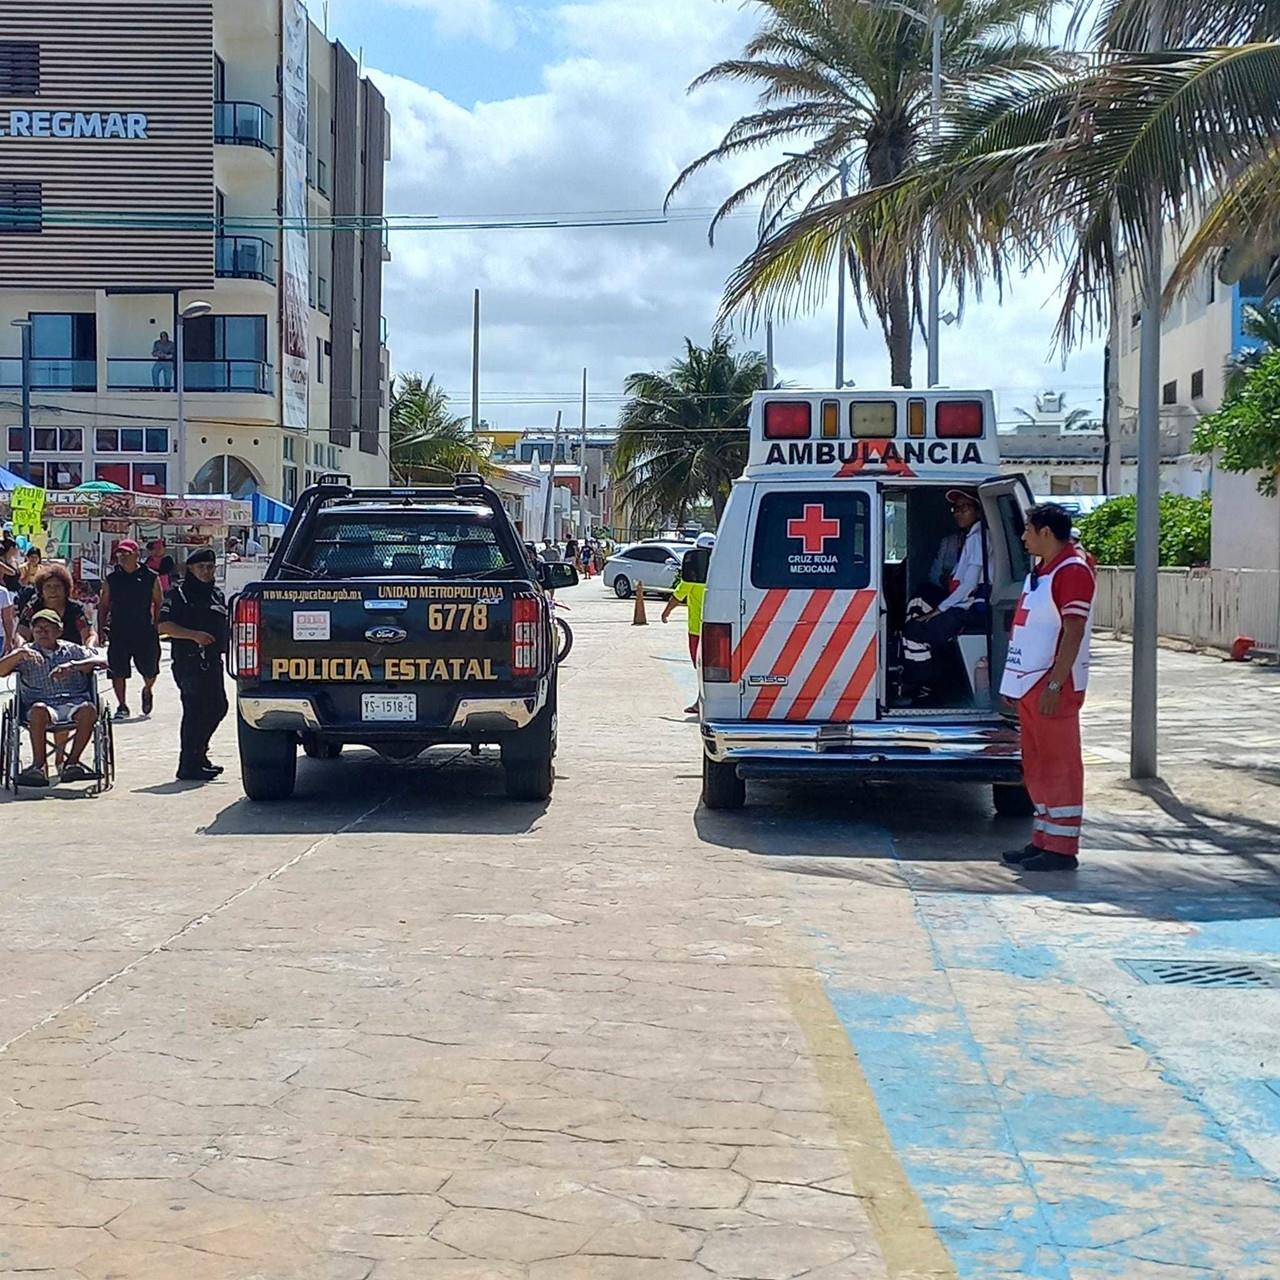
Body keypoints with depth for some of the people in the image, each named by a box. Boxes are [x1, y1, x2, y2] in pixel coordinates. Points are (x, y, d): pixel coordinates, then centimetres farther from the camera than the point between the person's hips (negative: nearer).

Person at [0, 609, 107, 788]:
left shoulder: (73, 651, 17)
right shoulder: (26, 655, 17)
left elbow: (101, 662, 2)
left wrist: (72, 666, -14)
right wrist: (18, 655, -16)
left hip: (74, 704, 1)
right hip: (44, 705, -1)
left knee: (89, 709, -33)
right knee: (38, 709, -37)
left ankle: (72, 762, -22)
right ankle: (39, 765, -29)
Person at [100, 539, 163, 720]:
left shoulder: (150, 577, 0)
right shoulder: (112, 579, 5)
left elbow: (159, 603, 7)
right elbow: (103, 606, 11)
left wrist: (156, 626, 0)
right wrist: (101, 629, 3)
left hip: (144, 632, -1)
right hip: (118, 633, 1)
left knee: (150, 671, 7)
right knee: (118, 672, -2)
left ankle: (147, 691, 39)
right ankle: (122, 706, 10)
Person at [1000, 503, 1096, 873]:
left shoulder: (1072, 571, -14)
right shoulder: (1040, 572, 17)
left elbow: (1073, 633, -20)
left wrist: (1054, 684, -23)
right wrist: (1018, 684, 19)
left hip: (1054, 686, -10)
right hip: (1031, 683, 10)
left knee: (1059, 765, -5)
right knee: (1036, 764, 13)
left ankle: (1062, 849, -1)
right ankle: (1043, 840, 21)